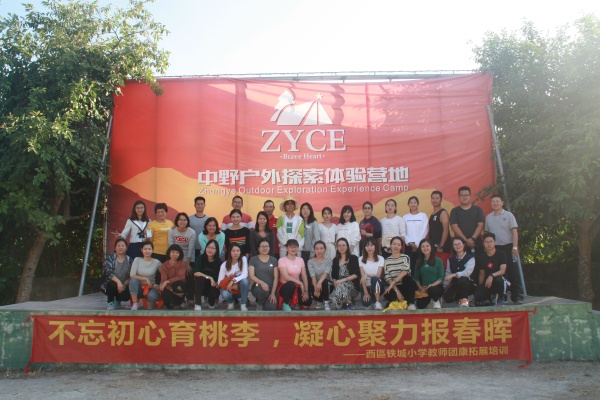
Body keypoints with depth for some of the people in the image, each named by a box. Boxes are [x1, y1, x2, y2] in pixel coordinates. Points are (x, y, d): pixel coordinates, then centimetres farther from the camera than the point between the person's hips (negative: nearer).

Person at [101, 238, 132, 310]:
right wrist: (118, 282, -31)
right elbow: (108, 272, -17)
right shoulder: (110, 258, -2)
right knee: (112, 284, -35)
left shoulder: (129, 260, 4)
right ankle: (110, 302, -4)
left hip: (124, 286, 2)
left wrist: (124, 284, -19)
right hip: (111, 284, -2)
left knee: (126, 296, -26)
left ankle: (117, 300, 14)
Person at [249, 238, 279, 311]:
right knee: (263, 290, -39)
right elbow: (251, 276, -5)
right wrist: (262, 283, -25)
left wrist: (273, 293, -9)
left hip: (271, 288, 2)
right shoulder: (253, 259, 5)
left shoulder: (274, 260, 11)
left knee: (271, 308, -25)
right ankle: (259, 303, -4)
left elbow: (276, 278, 5)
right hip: (257, 287, -2)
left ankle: (265, 303, 13)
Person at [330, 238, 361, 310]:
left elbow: (356, 274, -5)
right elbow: (333, 276, 11)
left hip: (352, 285, -2)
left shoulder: (353, 258, 6)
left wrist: (343, 280, -14)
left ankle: (349, 303, -13)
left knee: (341, 285, -36)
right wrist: (335, 283, -11)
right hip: (339, 285, 2)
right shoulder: (335, 260, 17)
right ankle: (349, 300, -2)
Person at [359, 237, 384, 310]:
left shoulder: (380, 259, -1)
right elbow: (362, 277, -6)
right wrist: (366, 293, -15)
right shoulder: (361, 259, 2)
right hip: (366, 286, 1)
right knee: (365, 303, -29)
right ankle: (373, 298, 7)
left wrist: (366, 275, -19)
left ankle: (378, 302, -24)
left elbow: (378, 276, -7)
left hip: (377, 285, 0)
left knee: (374, 279, -36)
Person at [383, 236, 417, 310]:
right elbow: (387, 278, -6)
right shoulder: (387, 261, 4)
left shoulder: (405, 257, -1)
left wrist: (393, 283, -27)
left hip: (407, 286, -1)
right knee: (387, 296, -32)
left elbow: (405, 272, -19)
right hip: (395, 287, 1)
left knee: (406, 277, -34)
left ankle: (411, 303, -26)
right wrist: (397, 291, -19)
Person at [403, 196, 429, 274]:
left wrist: (417, 244, -7)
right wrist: (410, 243, -9)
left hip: (420, 245, -1)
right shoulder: (405, 217, 8)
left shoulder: (423, 215, 4)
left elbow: (424, 231, -2)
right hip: (409, 246, 1)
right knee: (411, 266, -1)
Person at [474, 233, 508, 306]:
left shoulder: (501, 255, -4)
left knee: (498, 279, -40)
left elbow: (502, 271, -17)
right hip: (486, 284, 3)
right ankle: (491, 297, 12)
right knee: (478, 297, -25)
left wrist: (492, 276, -35)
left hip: (498, 282, -3)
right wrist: (480, 287, 2)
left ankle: (500, 299, -10)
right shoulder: (481, 258, 8)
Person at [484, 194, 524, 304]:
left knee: (513, 272, -4)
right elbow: (486, 233, 15)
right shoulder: (488, 218, 10)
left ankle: (517, 296, 0)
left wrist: (515, 247, -13)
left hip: (508, 247, -3)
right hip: (495, 248, 3)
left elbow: (514, 232, -4)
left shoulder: (508, 215, 0)